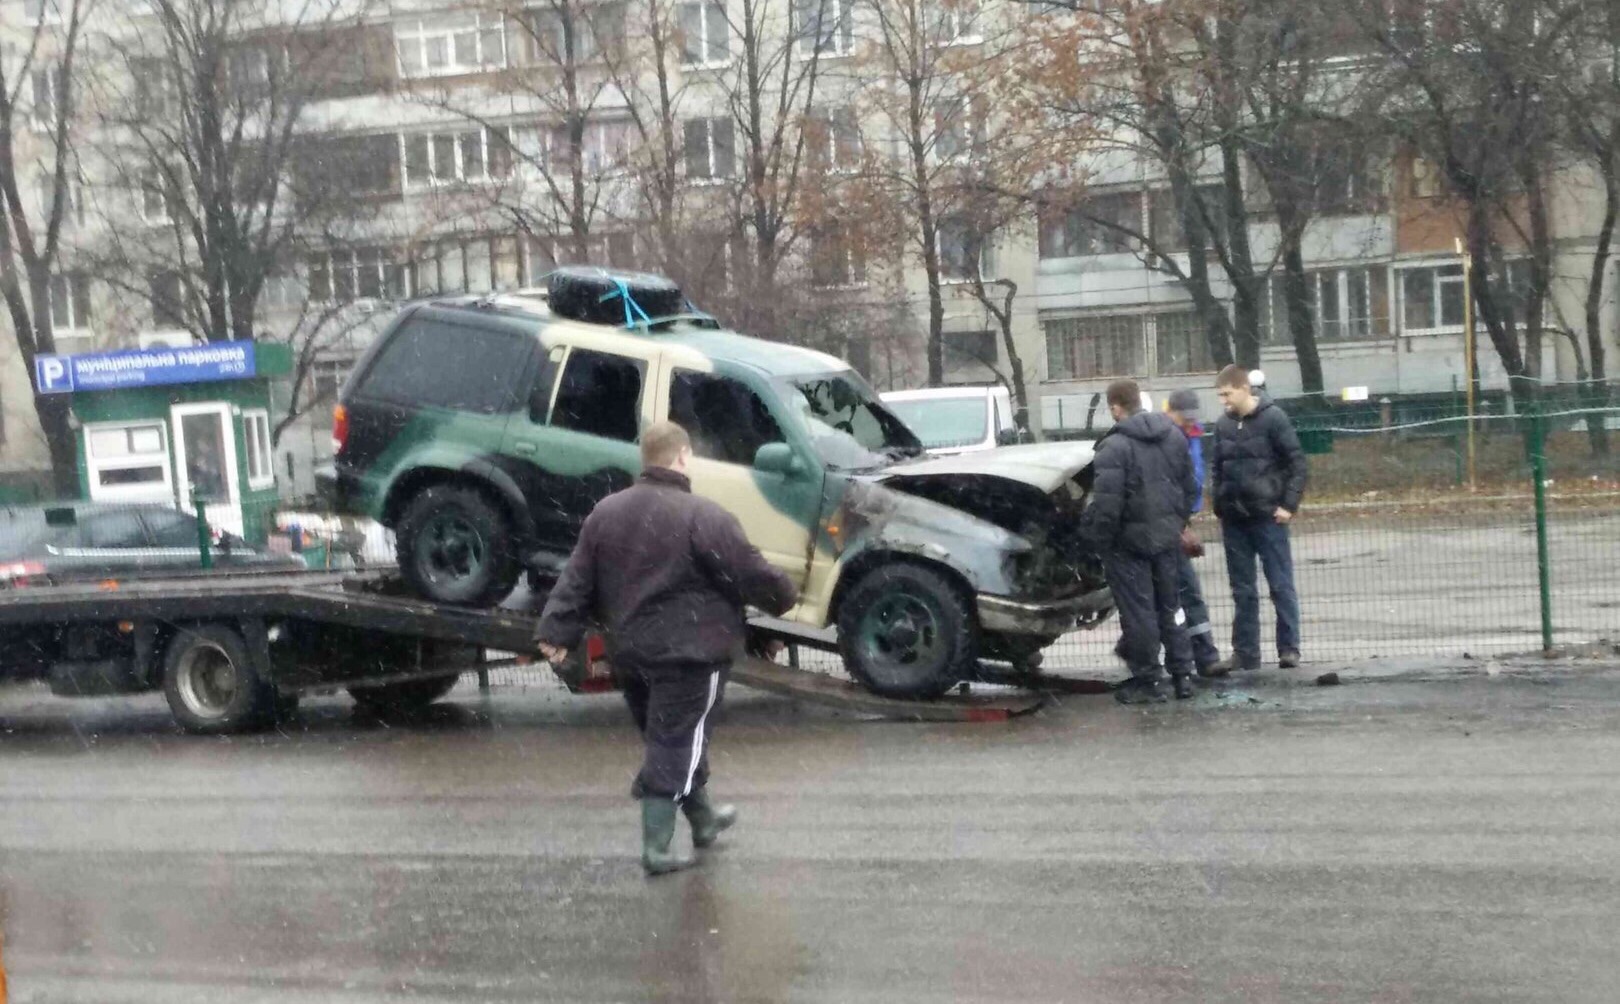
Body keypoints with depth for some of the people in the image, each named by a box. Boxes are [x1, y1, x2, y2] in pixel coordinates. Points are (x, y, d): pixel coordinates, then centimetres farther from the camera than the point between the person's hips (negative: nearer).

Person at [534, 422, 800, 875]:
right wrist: (785, 595, 6)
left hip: (630, 651, 7)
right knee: (674, 748, 0)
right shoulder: (702, 517, -16)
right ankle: (656, 846, 0)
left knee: (664, 738, 20)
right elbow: (751, 574, -12)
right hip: (689, 651, -7)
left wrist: (557, 632, 7)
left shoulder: (605, 513, 5)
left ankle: (703, 817, 37)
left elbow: (577, 580, 5)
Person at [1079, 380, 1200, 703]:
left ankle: (1145, 680, 7)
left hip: (1130, 540, -7)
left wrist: (1098, 538, -12)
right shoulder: (1174, 437, 6)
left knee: (1138, 611, 2)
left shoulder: (1115, 446, -19)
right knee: (1169, 606, 17)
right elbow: (1189, 487, 14)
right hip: (1167, 536, 7)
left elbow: (1107, 503, -23)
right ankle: (1182, 674, 20)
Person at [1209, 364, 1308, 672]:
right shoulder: (1223, 425, 7)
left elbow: (1297, 462, -7)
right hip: (1233, 519, 5)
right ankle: (1245, 652, 15)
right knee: (1242, 590, 9)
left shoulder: (1273, 418, -7)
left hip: (1268, 516, -5)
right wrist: (1219, 503, 6)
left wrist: (1289, 504, -11)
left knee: (1281, 585, 2)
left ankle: (1289, 648, 9)